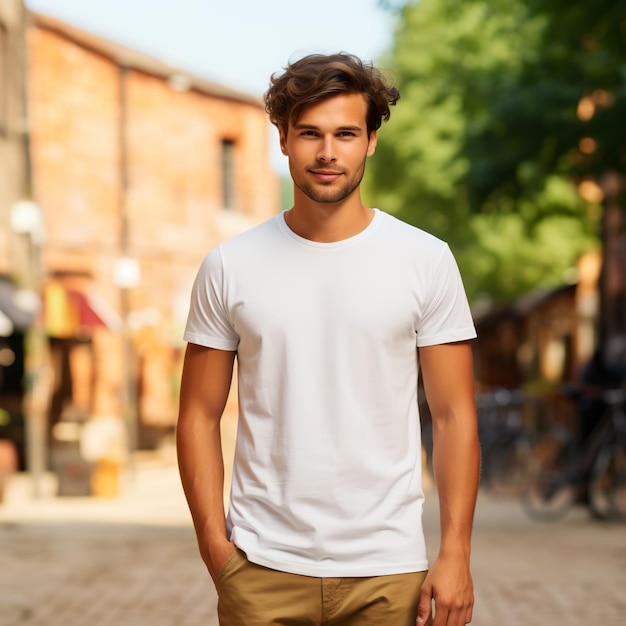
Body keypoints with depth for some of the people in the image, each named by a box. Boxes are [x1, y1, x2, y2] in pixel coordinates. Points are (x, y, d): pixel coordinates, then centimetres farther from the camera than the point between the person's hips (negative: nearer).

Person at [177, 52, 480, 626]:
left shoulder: (427, 261, 0)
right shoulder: (229, 267, 2)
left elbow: (453, 415, 0)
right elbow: (201, 414, 4)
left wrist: (455, 555, -6)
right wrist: (215, 545, -5)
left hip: (386, 571, 0)